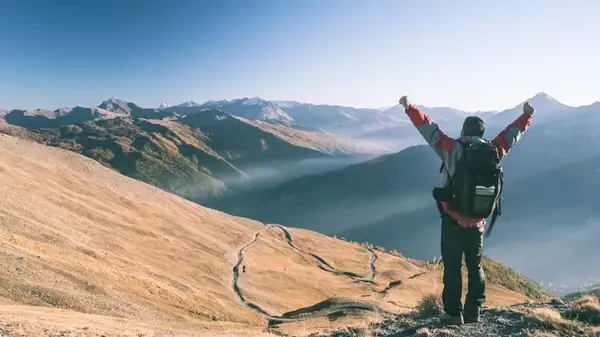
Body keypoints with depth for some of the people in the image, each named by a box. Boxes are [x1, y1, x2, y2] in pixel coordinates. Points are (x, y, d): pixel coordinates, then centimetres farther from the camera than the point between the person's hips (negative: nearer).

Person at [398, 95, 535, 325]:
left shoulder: (453, 149, -11)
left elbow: (430, 129, -11)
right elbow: (510, 135, 15)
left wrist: (410, 108, -6)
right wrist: (526, 115, 30)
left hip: (453, 220, -4)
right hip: (477, 221, 4)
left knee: (452, 268, 2)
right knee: (475, 267, 16)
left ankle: (454, 314, 6)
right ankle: (474, 312, 22)